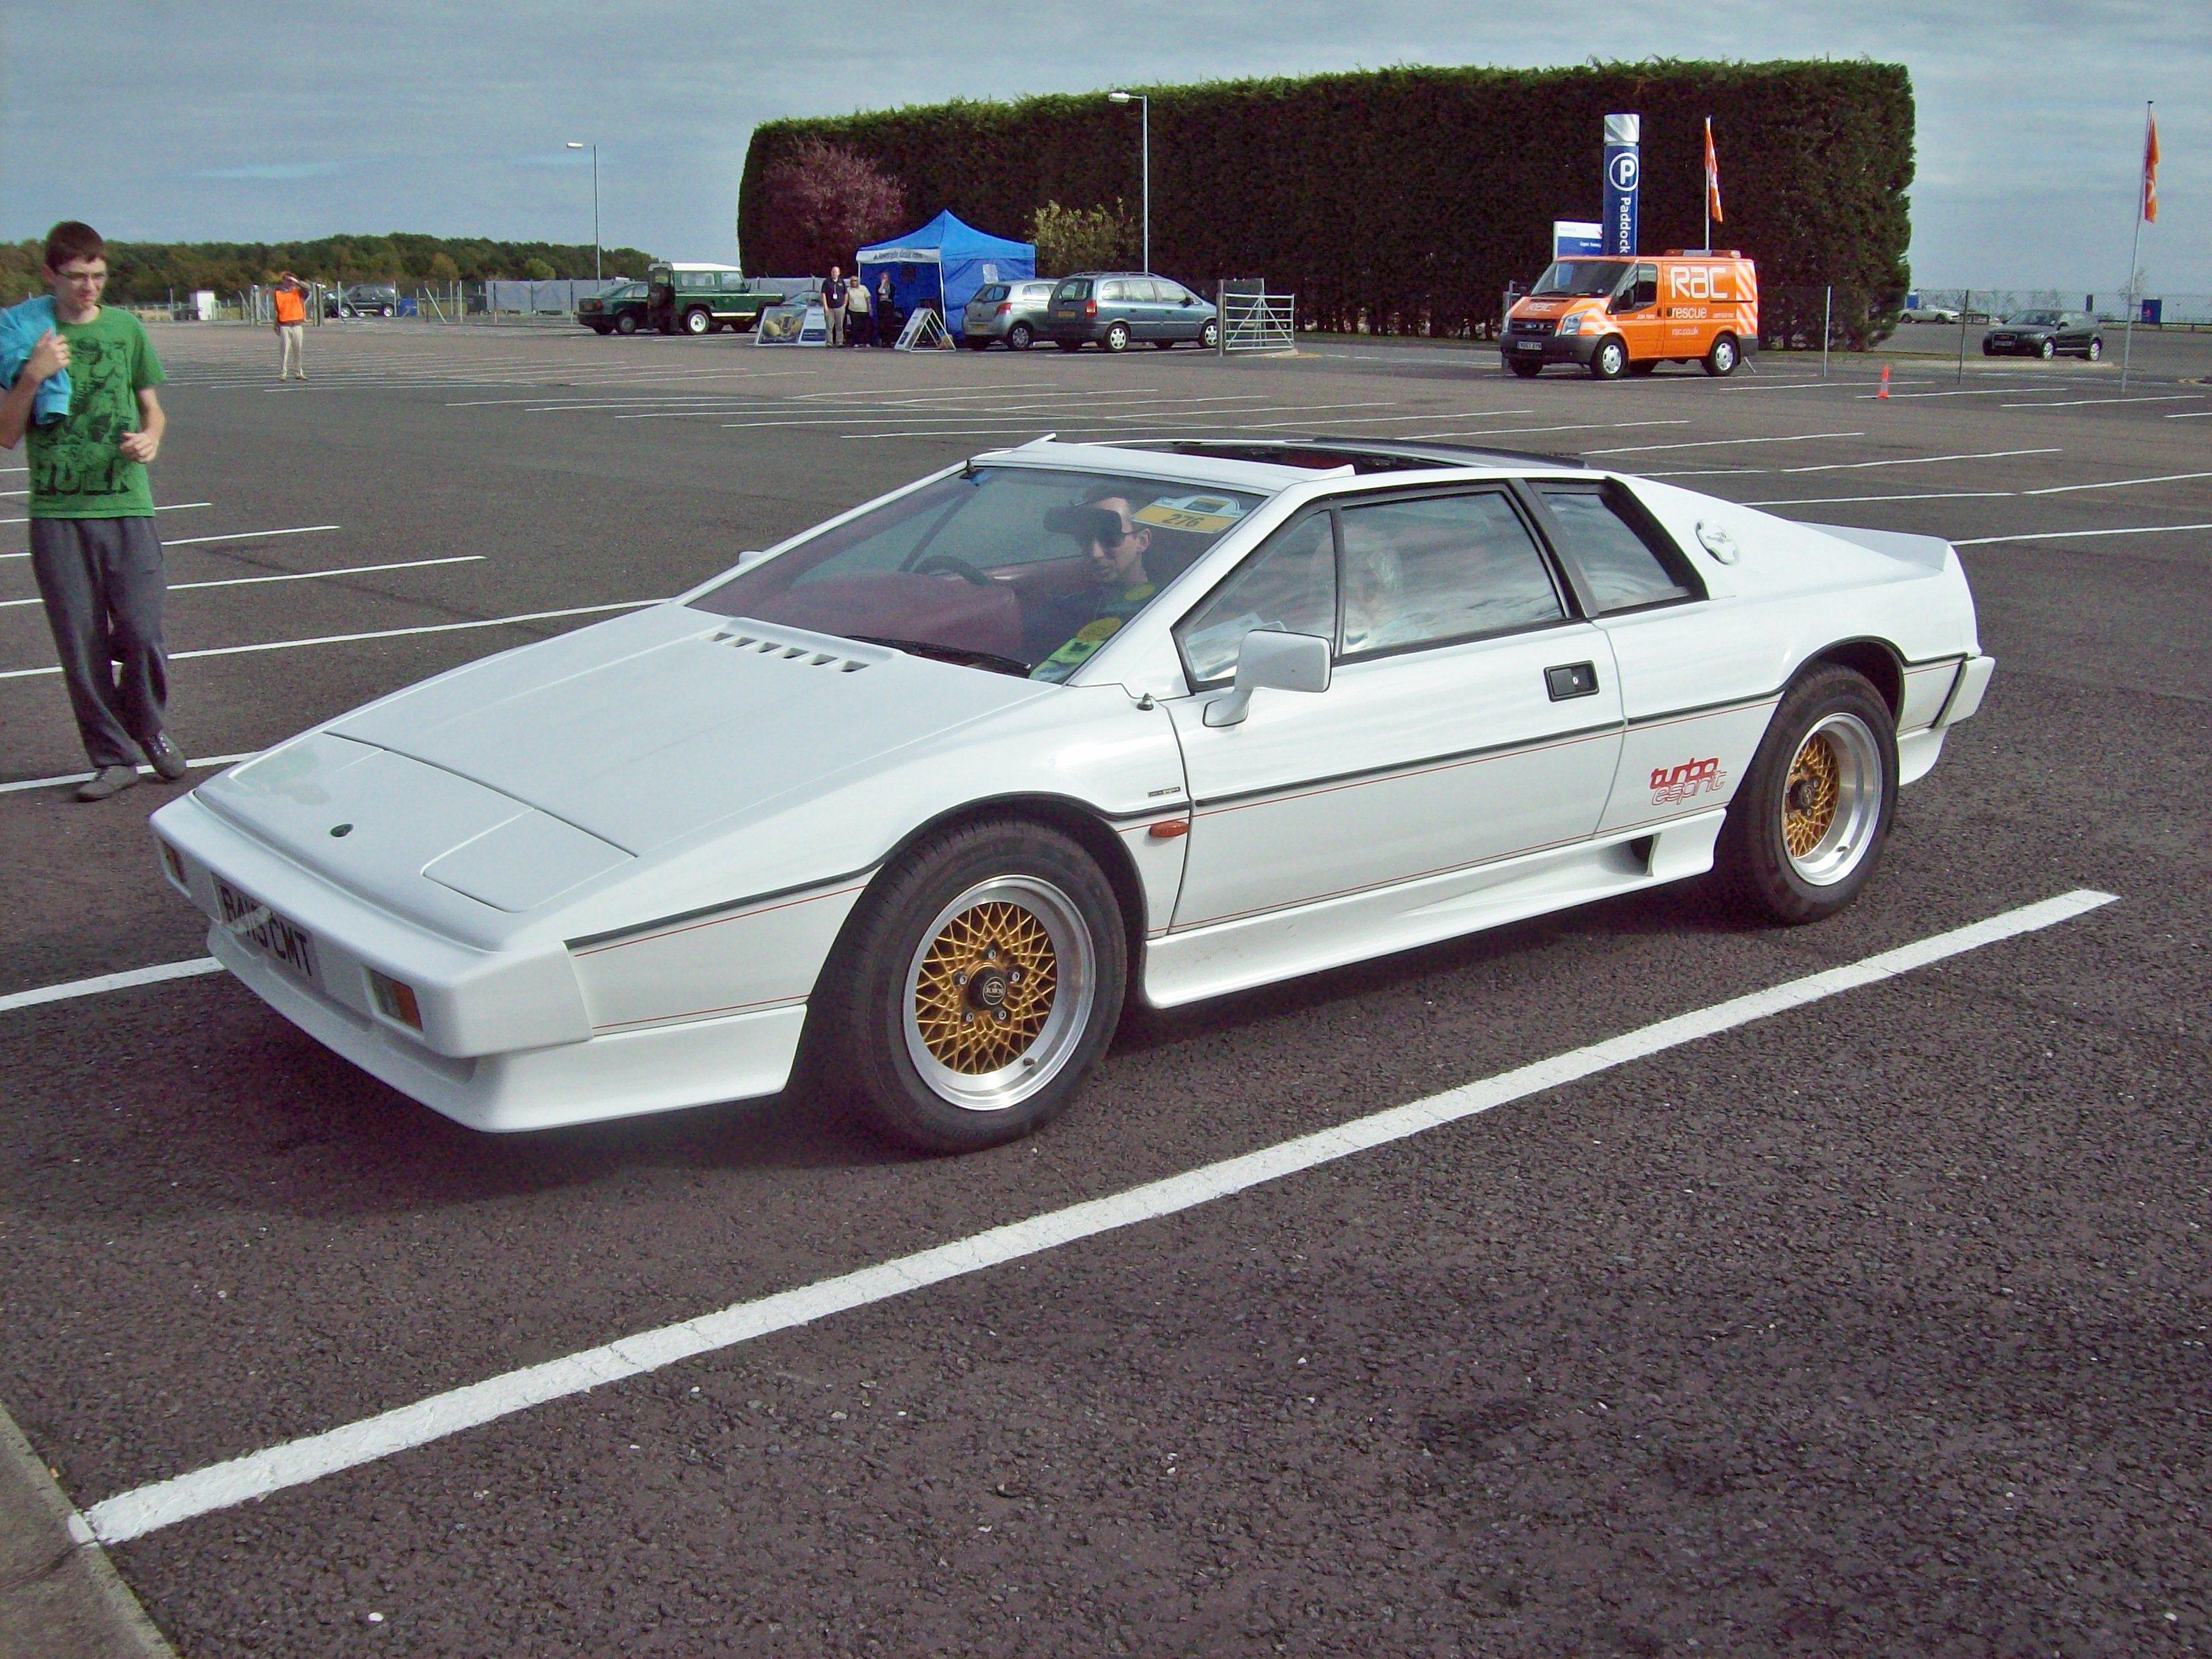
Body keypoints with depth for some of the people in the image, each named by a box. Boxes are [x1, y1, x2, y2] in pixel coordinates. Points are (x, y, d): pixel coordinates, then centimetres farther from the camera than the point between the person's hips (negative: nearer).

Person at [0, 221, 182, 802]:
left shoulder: (126, 328, 7)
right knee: (81, 645, 2)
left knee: (142, 632, -5)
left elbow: (152, 408, 16)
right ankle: (112, 758, 14)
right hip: (56, 511, 0)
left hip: (126, 504, 0)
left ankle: (151, 730, 21)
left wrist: (150, 439, -7)